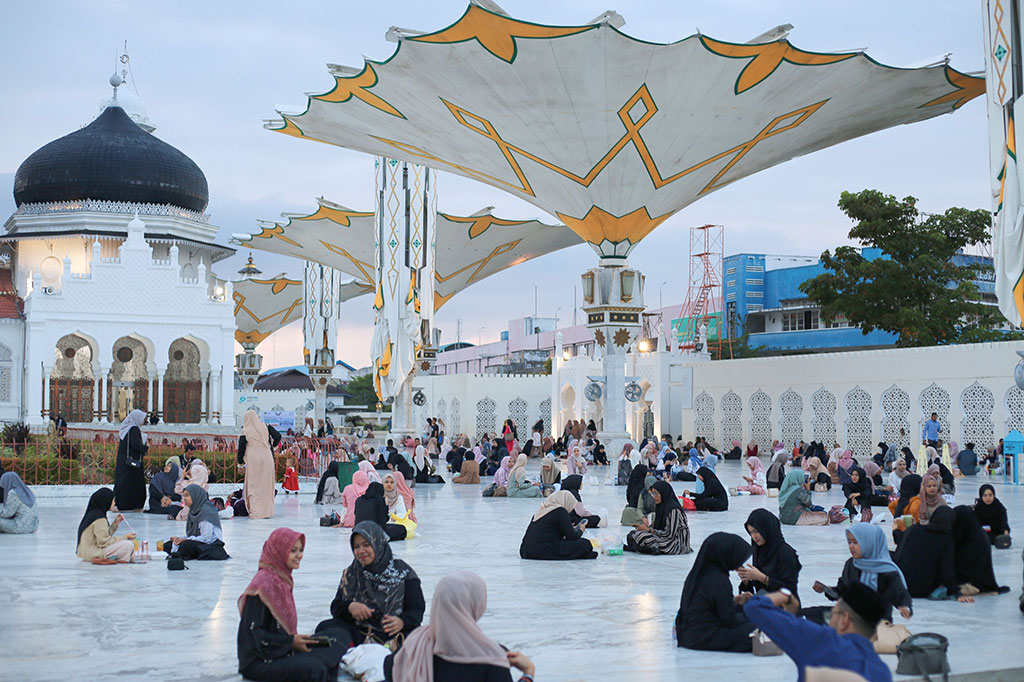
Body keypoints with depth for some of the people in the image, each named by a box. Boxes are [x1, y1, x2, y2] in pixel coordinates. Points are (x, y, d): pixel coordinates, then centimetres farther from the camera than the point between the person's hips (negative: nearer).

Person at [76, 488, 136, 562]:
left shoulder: (92, 513, 12)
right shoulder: (99, 518, -18)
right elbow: (104, 541, -21)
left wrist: (115, 523, 10)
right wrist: (125, 537, -15)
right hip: (93, 554, -10)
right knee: (129, 545, -20)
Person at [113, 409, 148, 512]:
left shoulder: (126, 428, 12)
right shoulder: (134, 429, -15)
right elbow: (136, 445, -23)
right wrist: (146, 447, -6)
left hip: (122, 460, 9)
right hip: (133, 460, -9)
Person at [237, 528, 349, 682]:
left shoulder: (283, 579, 13)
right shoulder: (264, 583, -17)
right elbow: (252, 633, -20)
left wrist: (296, 640, 2)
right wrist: (290, 642, -17)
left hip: (284, 650, 10)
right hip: (260, 662, -10)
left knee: (340, 635, 4)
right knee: (315, 669, -34)